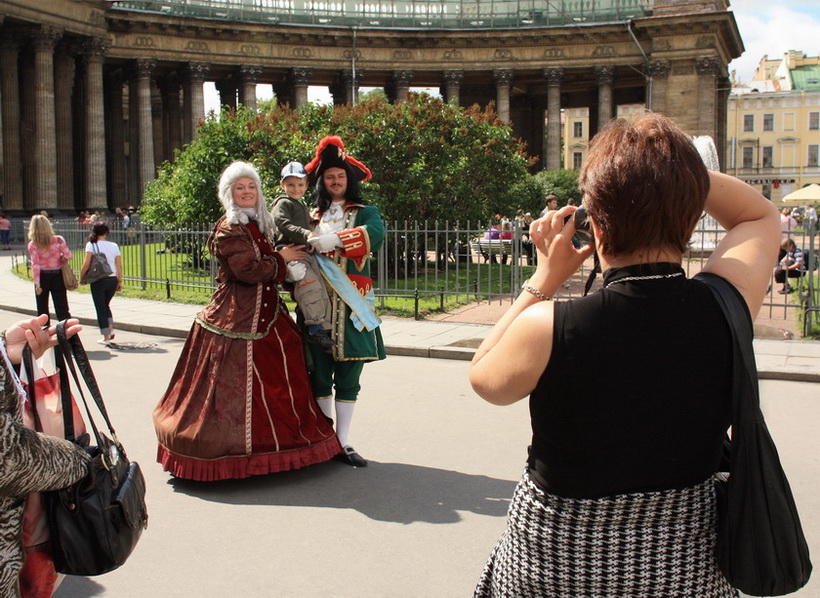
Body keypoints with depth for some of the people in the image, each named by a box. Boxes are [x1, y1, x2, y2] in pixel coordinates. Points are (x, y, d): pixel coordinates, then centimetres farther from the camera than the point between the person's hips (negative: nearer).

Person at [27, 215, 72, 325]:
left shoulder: (33, 245, -9)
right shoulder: (58, 240, -6)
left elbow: (35, 264, -16)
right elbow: (68, 256, -8)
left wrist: (37, 283, -18)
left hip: (43, 277, -1)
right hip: (58, 276, 1)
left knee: (42, 311, 13)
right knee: (62, 309, 3)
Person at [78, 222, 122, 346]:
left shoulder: (92, 245, -6)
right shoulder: (114, 246, 3)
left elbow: (87, 264, -13)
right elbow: (119, 266, 2)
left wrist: (81, 278, 0)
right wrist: (119, 282, 10)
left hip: (98, 280, -4)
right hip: (112, 279, 4)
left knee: (101, 308, 5)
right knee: (106, 305, 24)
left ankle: (106, 337, 5)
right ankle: (110, 330, 11)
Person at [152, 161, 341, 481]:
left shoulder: (257, 225, 17)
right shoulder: (228, 229, -9)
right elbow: (248, 269, -18)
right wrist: (280, 257, -7)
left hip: (265, 309, 9)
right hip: (239, 315, -9)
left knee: (274, 377, 9)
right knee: (236, 378, -6)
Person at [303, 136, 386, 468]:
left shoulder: (365, 213, 8)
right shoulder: (313, 217, 16)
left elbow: (376, 234, -14)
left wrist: (334, 240, -25)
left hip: (352, 307, -1)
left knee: (348, 376, 1)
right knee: (319, 374, 2)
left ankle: (343, 441, 9)